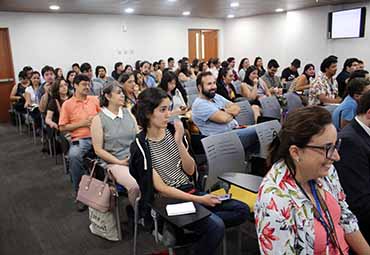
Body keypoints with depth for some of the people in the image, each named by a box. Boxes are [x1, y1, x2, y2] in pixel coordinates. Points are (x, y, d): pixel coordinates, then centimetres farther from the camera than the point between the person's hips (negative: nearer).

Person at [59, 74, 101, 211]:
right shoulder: (67, 104, 4)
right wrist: (81, 123, -7)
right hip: (79, 139, -2)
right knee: (74, 155, -34)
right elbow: (62, 128, 3)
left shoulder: (95, 99, 12)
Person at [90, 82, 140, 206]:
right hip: (115, 163, -4)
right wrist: (120, 162, -9)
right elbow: (98, 150, -3)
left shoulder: (128, 112, 12)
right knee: (135, 186, -29)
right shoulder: (98, 119, -1)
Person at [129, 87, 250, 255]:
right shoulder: (140, 147, -14)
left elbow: (190, 171, 0)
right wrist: (199, 200, -16)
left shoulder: (172, 131, 1)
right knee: (216, 226, -27)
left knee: (242, 210, -6)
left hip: (190, 191, 6)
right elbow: (161, 189, -14)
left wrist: (179, 142, -15)